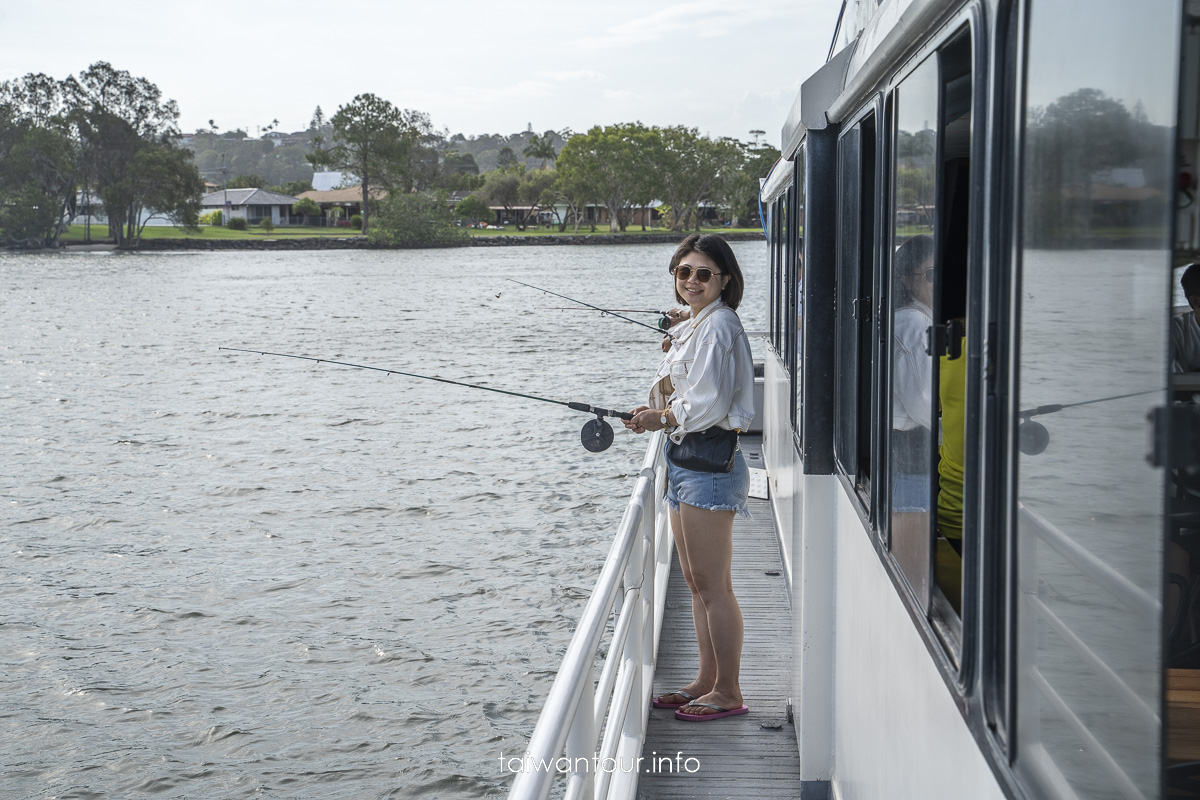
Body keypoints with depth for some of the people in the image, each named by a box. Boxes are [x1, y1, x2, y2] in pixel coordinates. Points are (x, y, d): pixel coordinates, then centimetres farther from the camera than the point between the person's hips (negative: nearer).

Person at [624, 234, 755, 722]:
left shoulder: (719, 326, -14)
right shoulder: (691, 327, 17)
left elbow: (710, 404, -19)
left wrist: (660, 418, -6)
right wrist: (662, 397, 3)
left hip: (708, 462, -10)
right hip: (684, 460, 10)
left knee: (713, 585, -4)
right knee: (697, 584, 15)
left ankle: (728, 692, 4)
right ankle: (707, 681, 24)